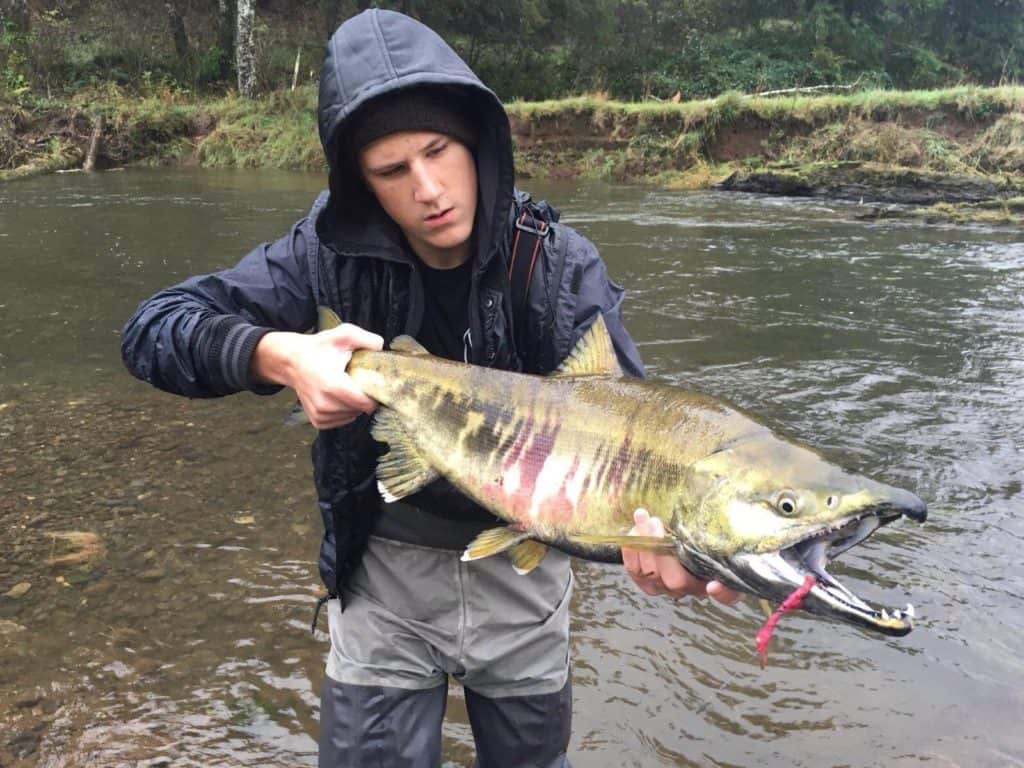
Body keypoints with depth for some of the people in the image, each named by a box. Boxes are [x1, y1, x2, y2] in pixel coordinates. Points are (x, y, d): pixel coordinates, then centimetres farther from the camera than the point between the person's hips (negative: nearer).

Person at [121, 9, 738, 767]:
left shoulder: (561, 264, -17)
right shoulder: (331, 252, -16)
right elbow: (152, 327, -16)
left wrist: (646, 519, -49)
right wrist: (279, 355, -36)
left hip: (523, 569, 1)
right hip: (385, 571, 0)